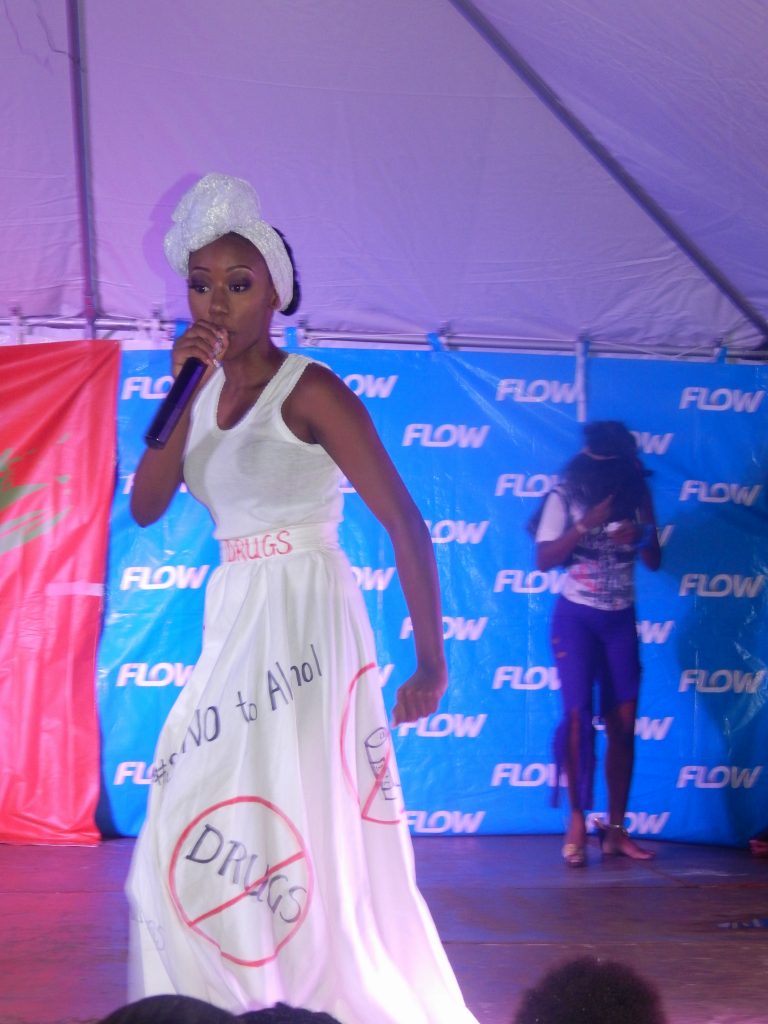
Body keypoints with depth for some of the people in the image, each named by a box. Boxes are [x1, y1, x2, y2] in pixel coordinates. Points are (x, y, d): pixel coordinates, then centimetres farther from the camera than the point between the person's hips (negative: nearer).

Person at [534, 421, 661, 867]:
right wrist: (587, 525, -23)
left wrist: (640, 537, -16)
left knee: (623, 723, 1)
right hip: (576, 617, -3)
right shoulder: (565, 496, -8)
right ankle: (577, 821, 1)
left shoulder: (637, 496, 1)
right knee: (579, 716, -9)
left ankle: (616, 828, 7)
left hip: (621, 620, 3)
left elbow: (655, 561, 5)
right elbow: (544, 559, -13)